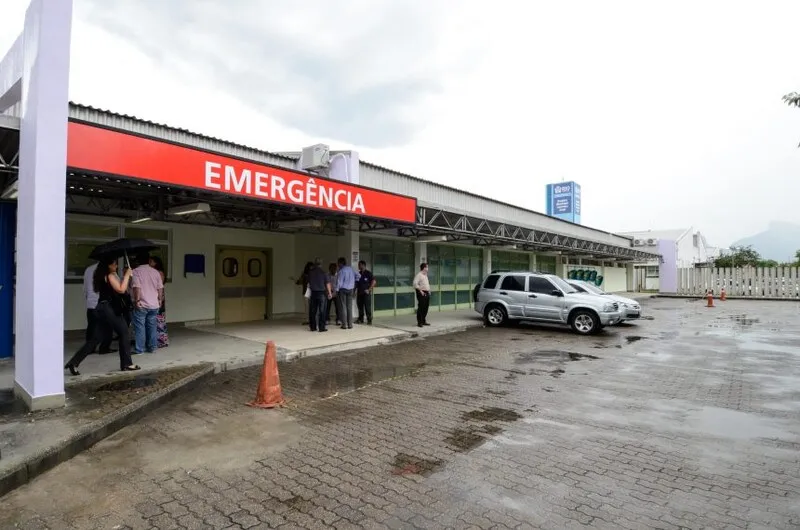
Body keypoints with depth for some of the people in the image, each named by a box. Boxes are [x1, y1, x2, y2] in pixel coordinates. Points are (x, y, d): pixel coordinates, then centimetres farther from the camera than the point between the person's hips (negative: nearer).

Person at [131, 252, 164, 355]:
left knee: (139, 327, 3)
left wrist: (137, 300, -13)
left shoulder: (136, 271, -7)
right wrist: (159, 300, 17)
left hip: (141, 305, -4)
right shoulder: (156, 272, 8)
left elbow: (137, 287, -17)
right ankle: (152, 347, 16)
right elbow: (160, 288, 8)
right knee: (152, 326, 11)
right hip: (154, 305, 5)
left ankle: (139, 349, 6)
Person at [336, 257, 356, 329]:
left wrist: (337, 290, -5)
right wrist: (354, 284, 22)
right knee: (349, 307, 7)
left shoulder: (342, 270, -13)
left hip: (342, 290, -5)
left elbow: (339, 282, -12)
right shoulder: (351, 269, 5)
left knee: (343, 307, 1)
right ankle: (350, 325, 8)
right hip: (350, 290, 5)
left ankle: (344, 325, 1)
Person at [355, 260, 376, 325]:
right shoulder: (358, 274, 12)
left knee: (367, 307, -6)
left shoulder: (368, 273, -5)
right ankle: (360, 319, 19)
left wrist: (369, 289, -11)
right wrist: (355, 290, 7)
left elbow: (373, 281, -9)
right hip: (359, 293, 6)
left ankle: (369, 320, -1)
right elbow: (356, 283, 16)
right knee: (360, 307, 9)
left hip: (366, 293, -6)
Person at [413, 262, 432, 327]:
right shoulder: (419, 275, -11)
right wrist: (420, 290, -21)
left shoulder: (425, 275, 18)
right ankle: (419, 322, 0)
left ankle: (423, 321, 20)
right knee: (421, 308, -6)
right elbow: (415, 284, -20)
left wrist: (429, 290, 16)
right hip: (422, 293, -9)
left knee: (426, 308, 11)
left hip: (427, 293, 9)